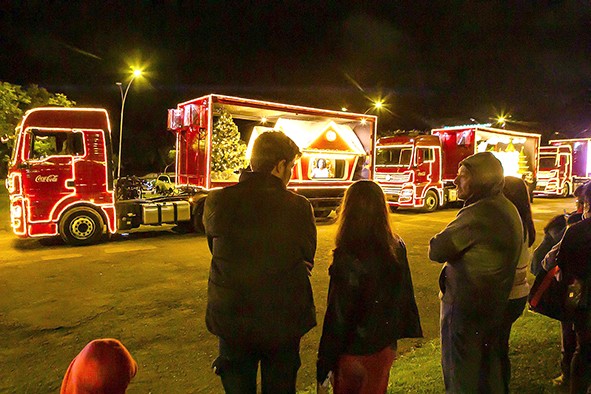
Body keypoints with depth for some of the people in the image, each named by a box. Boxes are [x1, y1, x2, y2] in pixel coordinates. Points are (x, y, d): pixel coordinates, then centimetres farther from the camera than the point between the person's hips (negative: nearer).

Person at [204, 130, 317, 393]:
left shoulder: (217, 201, -11)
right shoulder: (299, 207, -16)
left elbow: (216, 248, 4)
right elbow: (307, 260, -4)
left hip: (231, 321, 1)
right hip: (284, 323, -1)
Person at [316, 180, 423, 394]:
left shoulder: (347, 257, -25)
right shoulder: (397, 248, -7)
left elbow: (337, 315, -20)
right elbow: (405, 295, 3)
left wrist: (323, 367, -11)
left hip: (355, 351, -5)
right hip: (385, 347, 5)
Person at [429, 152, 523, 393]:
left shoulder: (478, 213, -26)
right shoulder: (508, 209, 6)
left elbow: (436, 251, -23)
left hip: (465, 306, -9)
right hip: (495, 304, 9)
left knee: (460, 374, 8)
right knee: (488, 366, 24)